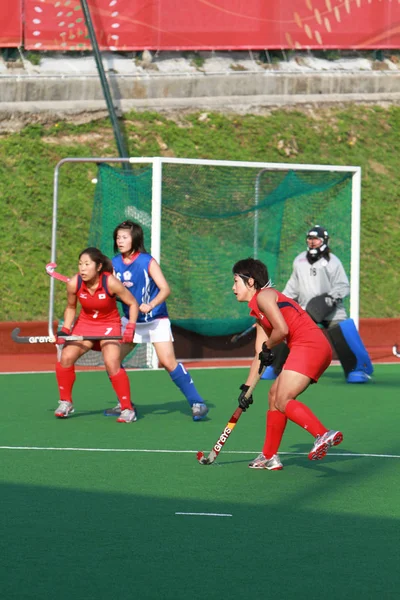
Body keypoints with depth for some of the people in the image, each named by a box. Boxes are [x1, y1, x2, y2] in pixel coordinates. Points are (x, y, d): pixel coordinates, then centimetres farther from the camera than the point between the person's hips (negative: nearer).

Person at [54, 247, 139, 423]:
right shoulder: (74, 283, -16)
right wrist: (65, 330, -8)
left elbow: (132, 303, -13)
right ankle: (66, 403, 9)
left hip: (109, 325, -4)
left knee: (112, 364, -21)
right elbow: (71, 308, 4)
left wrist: (130, 327, -24)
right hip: (85, 324, 4)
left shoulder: (110, 283, -25)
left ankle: (127, 408, -6)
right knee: (66, 358, -12)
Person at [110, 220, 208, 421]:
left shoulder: (147, 262, -14)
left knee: (168, 362, -17)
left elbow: (165, 289, -20)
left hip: (156, 320, -6)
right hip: (131, 320, 6)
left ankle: (197, 403, -11)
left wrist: (151, 305, -36)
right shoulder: (115, 263, 0)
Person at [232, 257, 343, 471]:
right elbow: (260, 356, 29)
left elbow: (281, 329, -16)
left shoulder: (264, 296, -3)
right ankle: (269, 457, 25)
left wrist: (267, 347, 3)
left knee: (283, 401, -18)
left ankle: (324, 435, -38)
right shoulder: (259, 314, 27)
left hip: (308, 346, -10)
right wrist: (247, 387, 27)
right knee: (274, 395, 18)